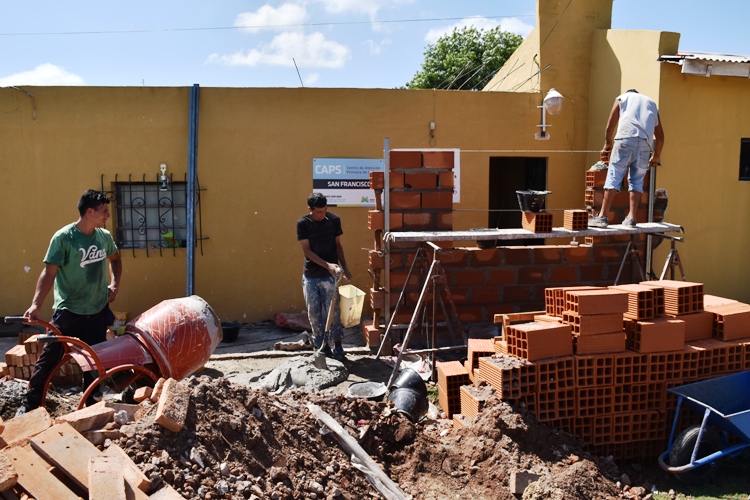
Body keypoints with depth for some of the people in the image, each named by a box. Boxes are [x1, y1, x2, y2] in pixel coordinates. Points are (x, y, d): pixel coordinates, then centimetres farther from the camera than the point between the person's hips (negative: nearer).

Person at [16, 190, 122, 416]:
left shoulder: (104, 236, 1)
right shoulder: (63, 238, -16)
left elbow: (114, 258, 22)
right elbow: (49, 272, -20)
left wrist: (115, 283, 8)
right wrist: (36, 304, -29)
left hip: (97, 311, 5)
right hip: (68, 312, -5)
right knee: (49, 357, -1)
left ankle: (92, 403, 26)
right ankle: (29, 404, 13)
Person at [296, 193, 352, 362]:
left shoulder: (334, 220, -3)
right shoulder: (303, 223, -8)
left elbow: (338, 245, 8)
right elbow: (307, 250, -11)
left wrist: (345, 267, 5)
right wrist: (327, 265, -20)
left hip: (330, 275, 0)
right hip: (310, 276, 0)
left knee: (333, 310, 0)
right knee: (314, 313, 5)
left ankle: (337, 346, 15)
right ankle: (323, 347, 18)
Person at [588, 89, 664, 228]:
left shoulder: (621, 98, 25)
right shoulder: (652, 103, 32)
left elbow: (609, 127, 14)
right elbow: (660, 136, 26)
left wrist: (607, 145, 27)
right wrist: (656, 156, 36)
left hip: (625, 139, -2)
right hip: (645, 143, 3)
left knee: (613, 177, -5)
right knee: (637, 181, 9)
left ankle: (602, 217, -10)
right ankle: (631, 218, 2)